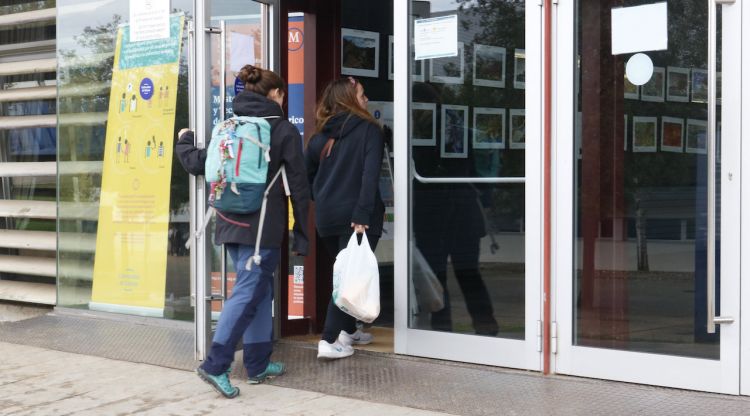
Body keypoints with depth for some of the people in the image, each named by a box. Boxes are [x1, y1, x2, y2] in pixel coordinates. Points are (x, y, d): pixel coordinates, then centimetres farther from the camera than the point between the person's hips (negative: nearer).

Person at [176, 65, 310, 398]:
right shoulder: (284, 130, -3)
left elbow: (197, 163, 14)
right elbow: (298, 187, -4)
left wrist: (184, 141, 36)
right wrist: (301, 234, 2)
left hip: (232, 222, 6)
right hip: (263, 226, -6)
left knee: (260, 289, 15)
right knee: (248, 292, -5)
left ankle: (257, 363, 18)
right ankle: (215, 364, -11)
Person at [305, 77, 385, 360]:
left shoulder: (321, 135, 10)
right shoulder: (368, 130, -5)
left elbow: (306, 174, 13)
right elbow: (370, 175, -16)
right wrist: (363, 214, -20)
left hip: (326, 218, 6)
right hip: (355, 216, -6)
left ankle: (348, 330, 28)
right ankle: (329, 342, -8)